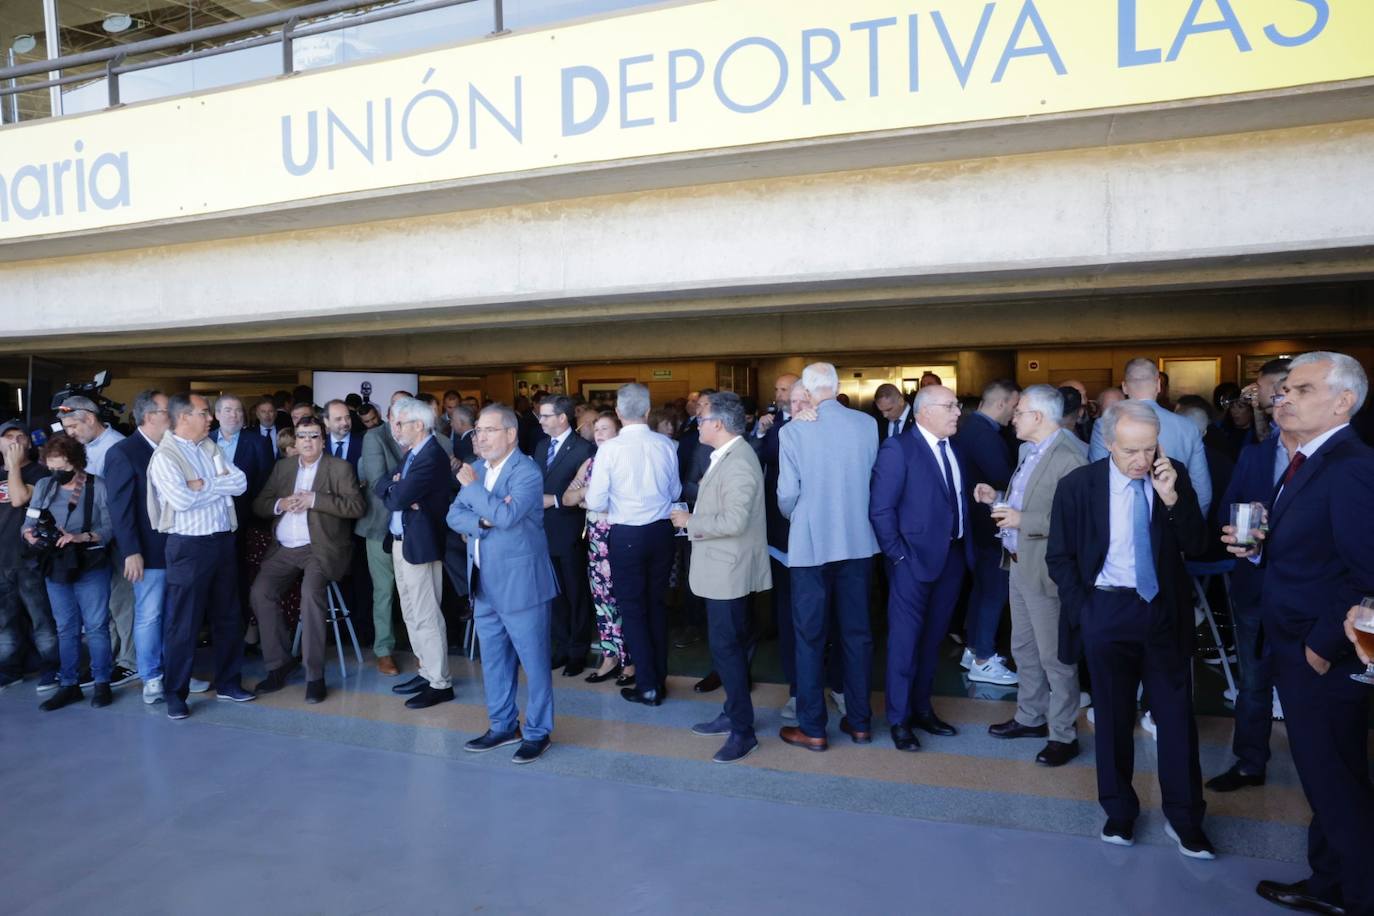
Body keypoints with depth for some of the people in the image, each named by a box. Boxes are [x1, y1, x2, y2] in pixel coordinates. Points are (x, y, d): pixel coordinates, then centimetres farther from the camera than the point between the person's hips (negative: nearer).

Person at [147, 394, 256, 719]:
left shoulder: (210, 448, 10)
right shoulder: (164, 456, -9)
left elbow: (241, 482, 0)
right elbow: (182, 500, -22)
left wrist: (204, 485, -13)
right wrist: (222, 486, -9)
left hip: (223, 541, 7)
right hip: (189, 546, -7)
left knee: (228, 616, 14)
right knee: (183, 623, 2)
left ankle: (227, 682, 27)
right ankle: (175, 693, 15)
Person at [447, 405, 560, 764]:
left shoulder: (527, 471, -14)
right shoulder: (477, 468, 9)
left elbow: (507, 515, -28)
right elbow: (454, 516, 4)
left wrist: (471, 487, -16)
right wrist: (484, 521, -16)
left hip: (520, 581, -8)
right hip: (483, 582, 8)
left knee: (534, 660, 3)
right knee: (493, 660, 17)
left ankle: (537, 732, 16)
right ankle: (502, 726, 31)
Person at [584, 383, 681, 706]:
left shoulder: (610, 448, -15)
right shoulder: (666, 445, -5)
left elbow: (596, 502, -12)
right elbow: (675, 492, 7)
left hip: (627, 535, -3)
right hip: (661, 531, 4)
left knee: (633, 608, 9)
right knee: (656, 604, 18)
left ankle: (648, 686, 13)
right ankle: (659, 678, 27)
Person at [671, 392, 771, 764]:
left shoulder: (738, 462, -22)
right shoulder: (726, 456, 10)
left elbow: (734, 520, -28)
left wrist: (690, 521, -17)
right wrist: (693, 516, 8)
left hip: (730, 571, -10)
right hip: (723, 569, 10)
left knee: (726, 648, -3)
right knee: (729, 646, 18)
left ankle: (743, 731, 6)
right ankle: (734, 714, 31)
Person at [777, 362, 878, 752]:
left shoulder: (793, 431, -12)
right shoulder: (867, 424, -3)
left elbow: (787, 493, -11)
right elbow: (875, 479, 3)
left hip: (811, 544, -3)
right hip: (858, 541, 3)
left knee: (810, 636, 7)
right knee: (857, 632, 14)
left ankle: (812, 729, 14)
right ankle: (859, 721, 24)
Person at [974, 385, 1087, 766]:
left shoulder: (1068, 457, -21)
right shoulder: (1032, 452, 10)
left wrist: (1022, 520, -25)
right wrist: (997, 498, 6)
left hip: (1045, 571, -10)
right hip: (1019, 564, 10)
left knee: (1054, 656, 3)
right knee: (1023, 649, 21)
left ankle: (1064, 735, 17)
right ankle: (1030, 717, 37)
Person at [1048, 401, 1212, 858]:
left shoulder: (1174, 476, -5)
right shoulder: (1078, 485, -9)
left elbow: (1195, 545, -7)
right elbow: (1059, 556, -1)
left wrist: (1172, 498, -21)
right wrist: (1081, 609, -7)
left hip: (1165, 610, 1)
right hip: (1107, 611, -1)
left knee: (1176, 714, 6)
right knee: (1113, 715, 12)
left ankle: (1184, 819, 20)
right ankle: (1119, 812, 28)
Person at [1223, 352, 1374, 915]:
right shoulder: (1306, 464, 9)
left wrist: (1324, 645, -21)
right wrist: (1257, 549, -2)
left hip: (1324, 662, -10)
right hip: (1295, 652, 10)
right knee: (1325, 780, 21)